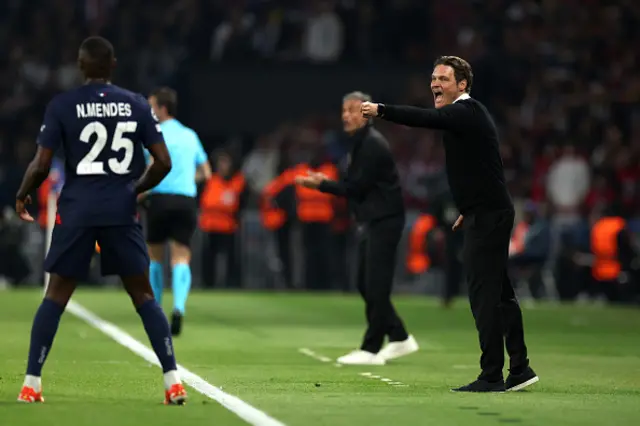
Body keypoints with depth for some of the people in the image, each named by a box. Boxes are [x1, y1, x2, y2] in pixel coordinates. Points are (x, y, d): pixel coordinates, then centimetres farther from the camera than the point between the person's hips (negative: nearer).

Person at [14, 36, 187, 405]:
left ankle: (31, 384, 5)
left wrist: (23, 195, 14)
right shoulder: (137, 105, 3)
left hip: (77, 209, -1)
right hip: (122, 210, 1)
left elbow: (41, 166, -6)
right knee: (143, 294, 8)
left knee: (56, 295, 8)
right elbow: (163, 162, 2)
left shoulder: (62, 106, -3)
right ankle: (174, 382, 1)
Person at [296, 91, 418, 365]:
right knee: (366, 284, 12)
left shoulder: (373, 144, -16)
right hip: (371, 222, 11)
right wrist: (325, 183, 7)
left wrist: (322, 184, -13)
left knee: (376, 286, -8)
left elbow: (357, 187, -18)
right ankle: (399, 338, 19)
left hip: (384, 221, -11)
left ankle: (371, 350, -5)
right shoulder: (359, 142, 15)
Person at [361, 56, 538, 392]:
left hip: (488, 217, -11)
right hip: (488, 213, 11)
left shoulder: (467, 112, -14)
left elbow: (426, 118, -31)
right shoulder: (467, 113, 18)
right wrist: (469, 208, 23)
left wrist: (381, 111, -36)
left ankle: (491, 377, -10)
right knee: (498, 292, 14)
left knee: (484, 295, -10)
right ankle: (519, 369, 21)